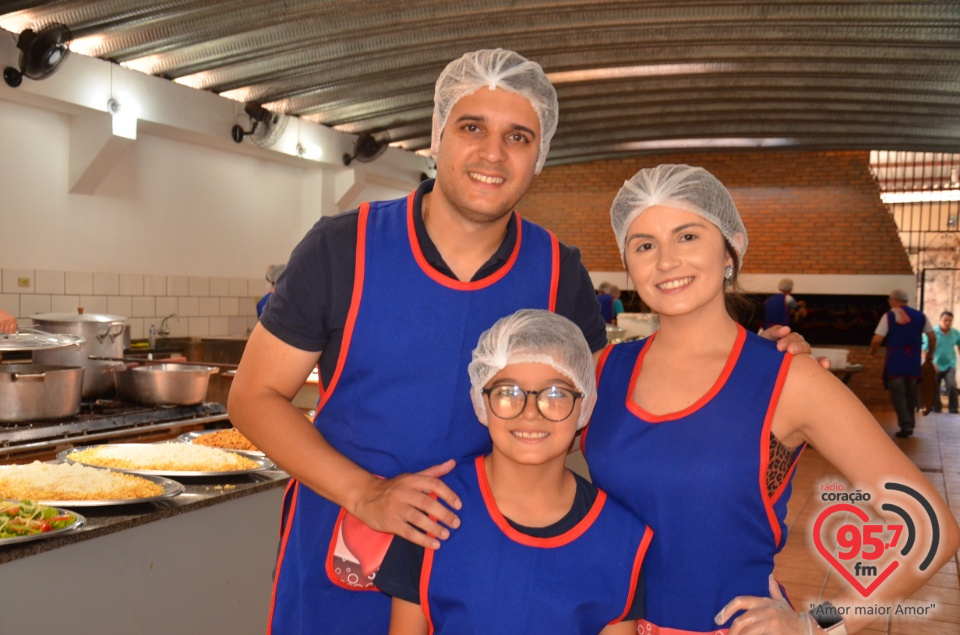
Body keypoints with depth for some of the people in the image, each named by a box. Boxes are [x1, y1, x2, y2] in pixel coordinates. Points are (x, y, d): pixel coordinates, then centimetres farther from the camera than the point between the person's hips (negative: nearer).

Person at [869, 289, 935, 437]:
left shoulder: (889, 316, -6)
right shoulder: (920, 316, 7)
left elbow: (877, 339, -12)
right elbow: (933, 337, 7)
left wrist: (872, 350, 6)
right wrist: (930, 353, 22)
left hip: (895, 359, -4)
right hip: (914, 360, 4)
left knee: (897, 392, 1)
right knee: (910, 392, 16)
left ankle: (906, 424, -9)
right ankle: (910, 423, 20)